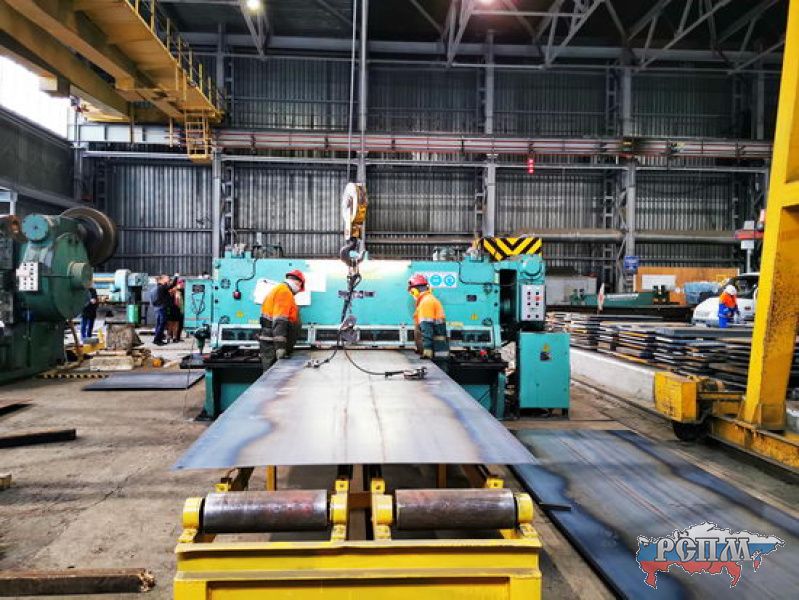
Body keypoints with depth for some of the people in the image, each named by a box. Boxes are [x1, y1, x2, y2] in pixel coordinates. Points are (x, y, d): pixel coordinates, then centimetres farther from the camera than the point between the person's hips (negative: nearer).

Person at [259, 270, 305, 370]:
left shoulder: (277, 289, 21)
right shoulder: (285, 291, -11)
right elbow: (280, 322, -22)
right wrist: (280, 346, -28)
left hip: (270, 342, 10)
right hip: (273, 343, -10)